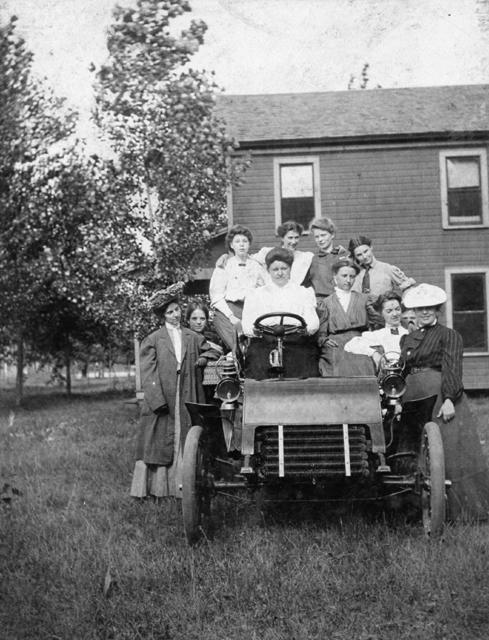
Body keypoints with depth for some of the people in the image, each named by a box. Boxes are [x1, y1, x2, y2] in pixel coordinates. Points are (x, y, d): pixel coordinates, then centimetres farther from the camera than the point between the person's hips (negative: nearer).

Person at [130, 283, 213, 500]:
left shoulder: (193, 338, 12)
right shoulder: (152, 340, 2)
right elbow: (148, 373, -5)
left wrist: (203, 359, 3)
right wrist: (157, 400, -14)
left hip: (186, 400, 3)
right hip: (160, 400, -3)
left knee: (184, 442, 1)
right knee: (158, 445, -1)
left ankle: (182, 486, 4)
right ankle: (155, 488, 4)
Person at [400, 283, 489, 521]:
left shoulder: (449, 335, 1)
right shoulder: (406, 339, 19)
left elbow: (452, 369, -10)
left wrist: (449, 399, -21)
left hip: (442, 398, -6)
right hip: (414, 401, 6)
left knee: (452, 451, -8)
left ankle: (470, 506, -1)